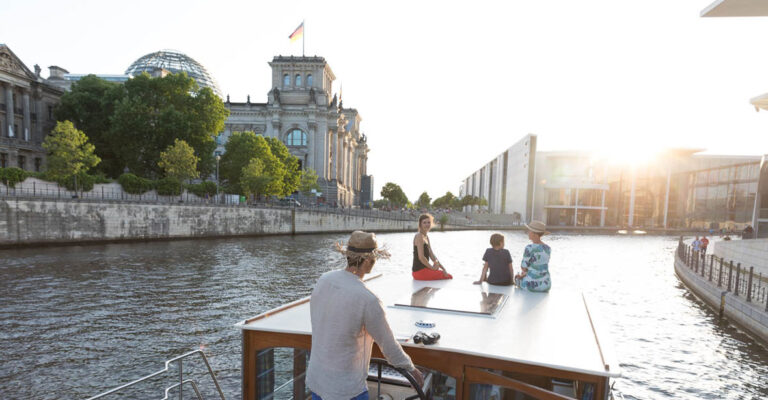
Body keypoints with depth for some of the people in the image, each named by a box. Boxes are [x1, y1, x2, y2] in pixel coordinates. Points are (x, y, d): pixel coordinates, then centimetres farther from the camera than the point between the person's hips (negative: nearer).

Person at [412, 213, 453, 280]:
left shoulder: (426, 237, 14)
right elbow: (421, 257, -22)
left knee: (445, 273, 24)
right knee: (449, 277, -6)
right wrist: (432, 267, -10)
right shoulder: (419, 236, -15)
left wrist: (443, 268, 8)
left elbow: (431, 255, 15)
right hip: (419, 271, -9)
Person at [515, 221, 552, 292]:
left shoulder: (530, 248, -22)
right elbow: (541, 266, 8)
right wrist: (524, 274, 11)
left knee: (517, 278, 28)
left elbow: (524, 267, -12)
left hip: (532, 285, -5)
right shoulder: (548, 248, -2)